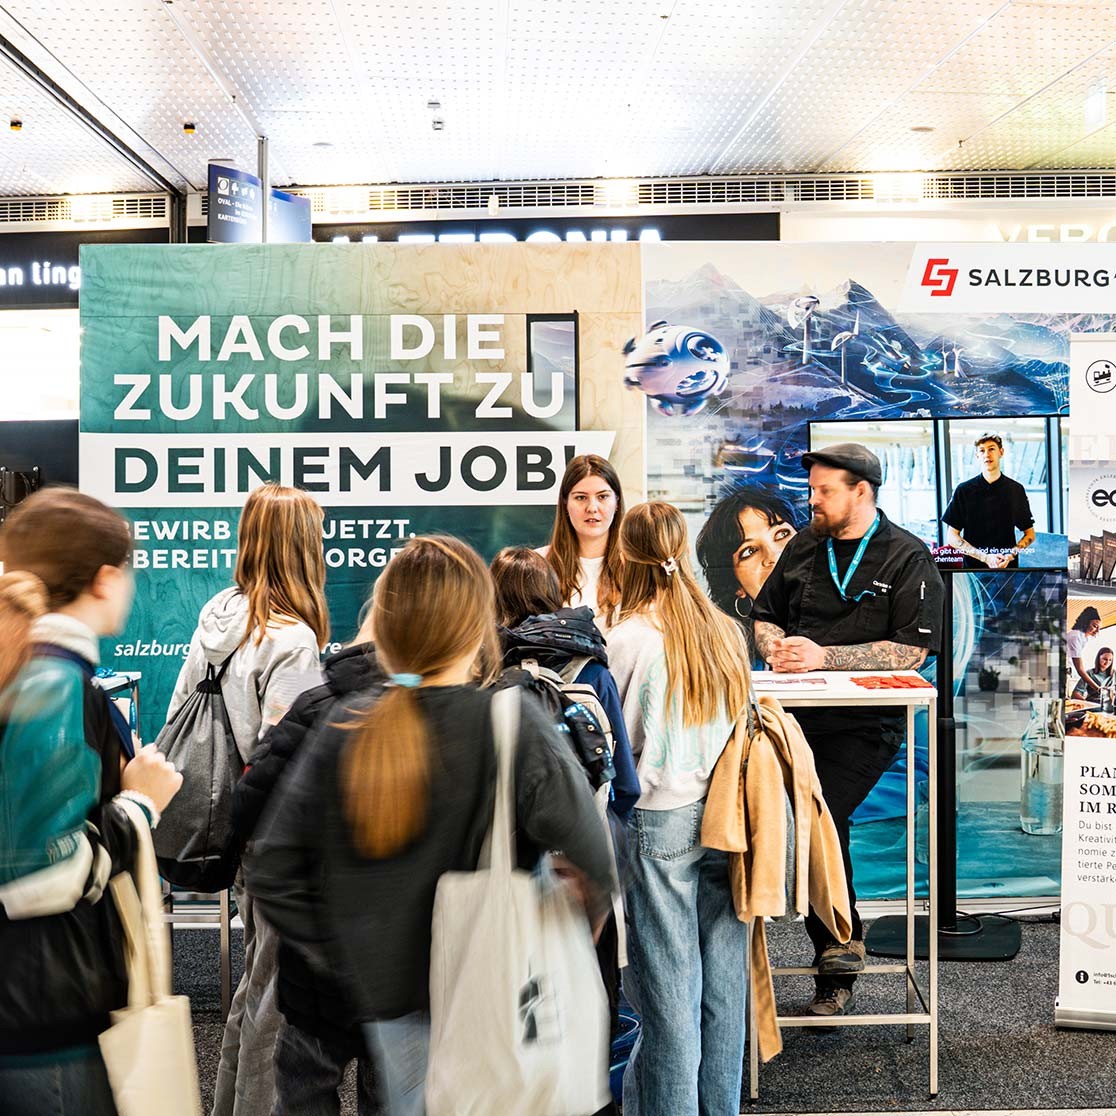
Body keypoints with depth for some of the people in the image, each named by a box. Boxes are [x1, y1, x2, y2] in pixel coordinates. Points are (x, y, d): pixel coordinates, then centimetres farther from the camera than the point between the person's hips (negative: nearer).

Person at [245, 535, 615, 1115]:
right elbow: (594, 865, -25)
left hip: (389, 996, 4)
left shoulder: (344, 728, -8)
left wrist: (346, 950, 4)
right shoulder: (513, 725, -19)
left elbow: (270, 870, -5)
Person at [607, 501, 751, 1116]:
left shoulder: (630, 638, -13)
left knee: (668, 983, 6)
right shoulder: (727, 631, 2)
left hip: (661, 818, -5)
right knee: (723, 979, 15)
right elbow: (737, 718, 11)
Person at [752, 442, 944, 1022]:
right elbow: (764, 616, 26)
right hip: (796, 708, 5)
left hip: (863, 721, -5)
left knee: (820, 813, -24)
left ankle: (838, 951, -2)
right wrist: (775, 645, 2)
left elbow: (911, 650, -8)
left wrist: (823, 656, -14)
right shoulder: (803, 547, 17)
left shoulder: (908, 558, 1)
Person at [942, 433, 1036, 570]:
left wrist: (1011, 555, -6)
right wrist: (985, 557, -10)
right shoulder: (963, 490, 3)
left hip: (1008, 566, 1)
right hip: (973, 566, -1)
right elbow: (951, 537, 1)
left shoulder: (1016, 490, 8)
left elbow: (1030, 534, 13)